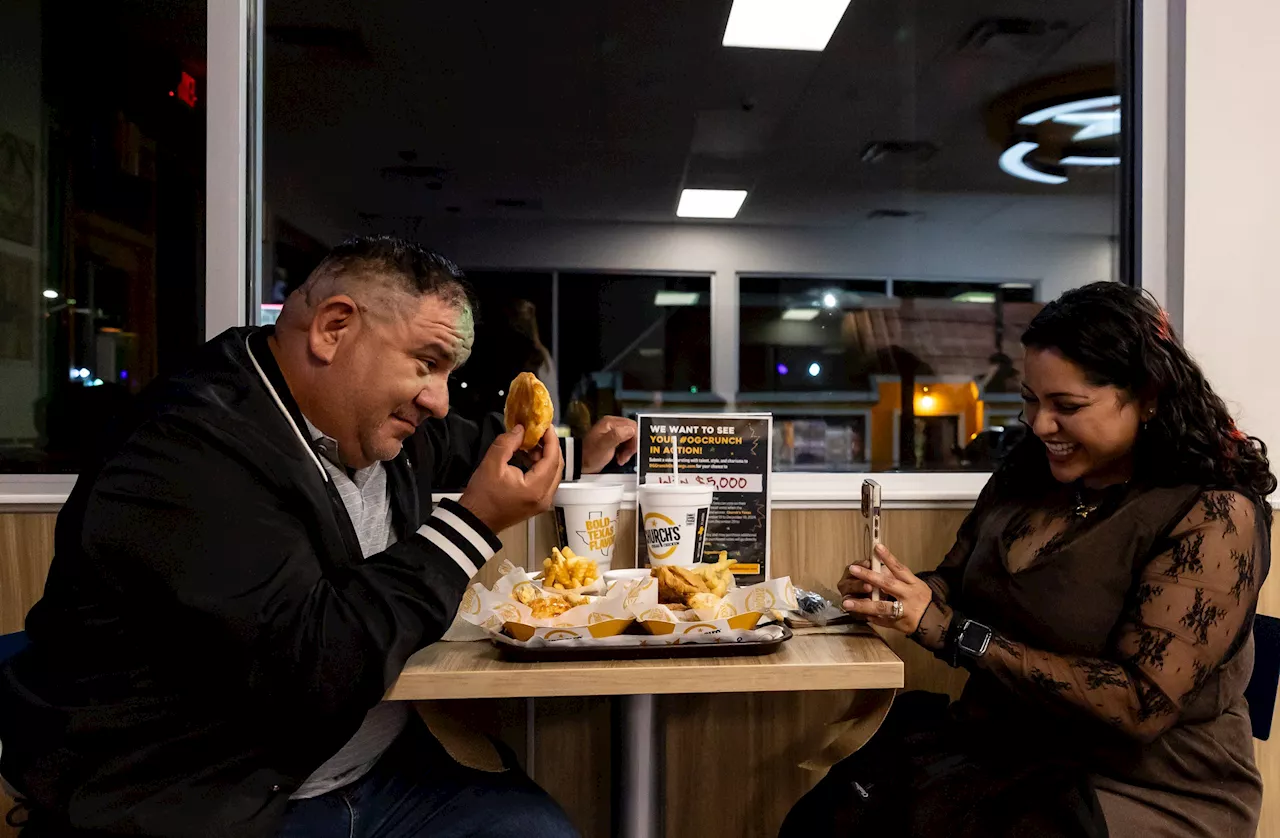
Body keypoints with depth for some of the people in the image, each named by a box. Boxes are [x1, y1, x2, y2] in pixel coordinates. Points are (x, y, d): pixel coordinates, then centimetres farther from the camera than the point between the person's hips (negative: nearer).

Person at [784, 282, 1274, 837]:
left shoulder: (1216, 515, -13)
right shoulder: (1023, 473, 3)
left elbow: (1142, 706, -20)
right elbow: (953, 583, 12)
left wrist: (954, 633, -23)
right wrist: (890, 595, -11)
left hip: (1143, 794, -4)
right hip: (997, 752, 4)